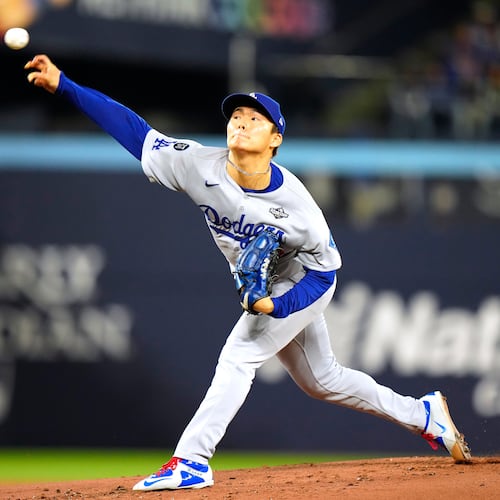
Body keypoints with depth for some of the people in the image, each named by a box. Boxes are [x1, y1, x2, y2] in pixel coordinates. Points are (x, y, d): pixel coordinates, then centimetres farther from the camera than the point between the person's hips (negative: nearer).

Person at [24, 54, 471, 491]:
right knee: (321, 380, 17)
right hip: (262, 290, 6)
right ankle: (423, 414, 33)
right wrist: (62, 85, -31)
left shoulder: (294, 204, -32)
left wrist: (276, 306, -34)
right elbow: (131, 128, -24)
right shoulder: (201, 167, -22)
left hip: (302, 286, -6)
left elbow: (325, 268, -20)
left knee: (238, 357, -20)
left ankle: (191, 460, -17)